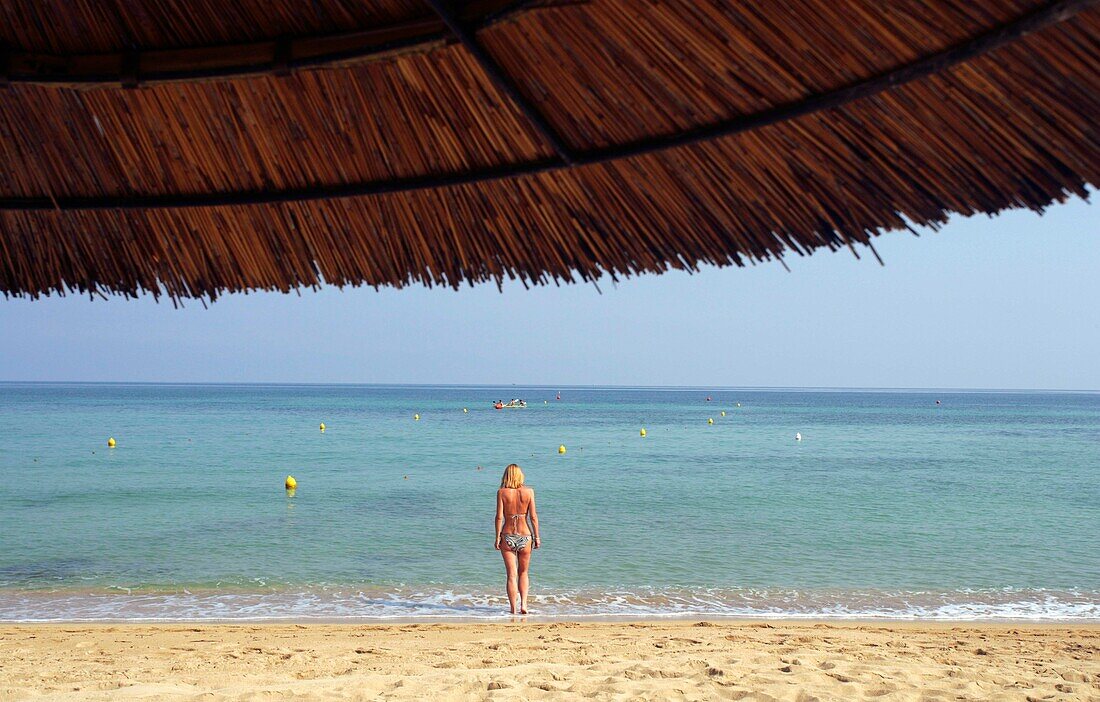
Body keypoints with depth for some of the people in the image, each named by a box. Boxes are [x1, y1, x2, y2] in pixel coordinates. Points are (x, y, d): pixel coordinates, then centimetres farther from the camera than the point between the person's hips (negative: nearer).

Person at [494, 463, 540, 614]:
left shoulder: (502, 492, -6)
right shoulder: (529, 492, -4)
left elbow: (499, 517, -8)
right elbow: (533, 517, -3)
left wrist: (497, 537, -1)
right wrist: (536, 537, 5)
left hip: (507, 536, -1)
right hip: (525, 535, 1)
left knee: (511, 575, 6)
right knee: (523, 573, 18)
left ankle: (513, 608, 4)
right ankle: (523, 603, 4)